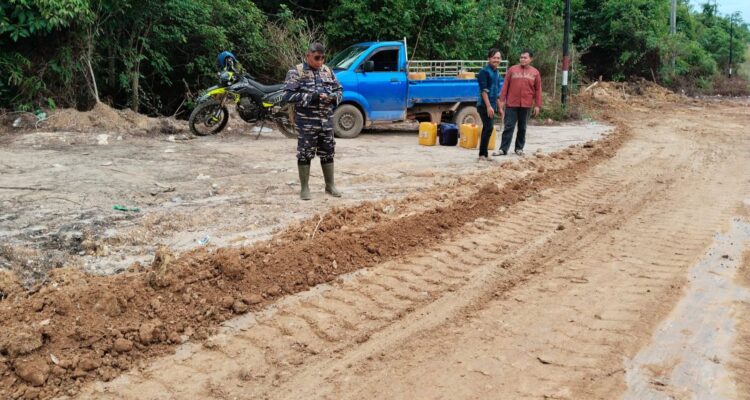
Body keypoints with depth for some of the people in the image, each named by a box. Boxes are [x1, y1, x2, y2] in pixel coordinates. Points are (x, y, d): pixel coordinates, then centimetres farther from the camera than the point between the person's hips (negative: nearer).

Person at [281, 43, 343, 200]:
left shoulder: (327, 71, 11)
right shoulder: (296, 72, -6)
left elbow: (339, 89, 19)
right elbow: (287, 95, -15)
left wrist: (333, 97, -5)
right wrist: (311, 97, -21)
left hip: (326, 121, 5)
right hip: (306, 122, -5)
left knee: (328, 153, 11)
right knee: (305, 154, 0)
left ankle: (330, 185, 23)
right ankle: (304, 188, 10)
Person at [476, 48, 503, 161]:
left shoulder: (497, 73, 16)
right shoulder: (484, 71, -9)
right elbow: (483, 90, -16)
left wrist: (499, 107, 21)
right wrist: (488, 106, -22)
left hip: (492, 106, 8)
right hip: (485, 105, -8)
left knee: (487, 128, 9)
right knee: (489, 128, -13)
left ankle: (483, 154, 14)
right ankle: (483, 154, -9)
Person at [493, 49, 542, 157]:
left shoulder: (535, 73, 6)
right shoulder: (512, 69, 3)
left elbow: (538, 90, 7)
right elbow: (505, 85, 4)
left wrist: (537, 105, 2)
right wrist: (502, 100, -1)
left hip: (526, 105, 1)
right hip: (511, 104, -1)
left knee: (522, 128, 9)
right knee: (508, 127, -1)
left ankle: (519, 148, 20)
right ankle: (503, 149, 1)